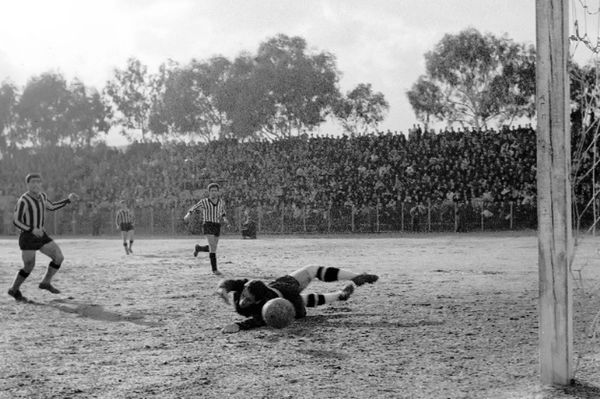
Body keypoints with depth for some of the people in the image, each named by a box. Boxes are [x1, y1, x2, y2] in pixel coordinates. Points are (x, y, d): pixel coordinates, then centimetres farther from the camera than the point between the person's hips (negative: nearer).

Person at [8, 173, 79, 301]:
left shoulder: (41, 195, 3)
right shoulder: (23, 201, -20)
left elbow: (51, 207, 19)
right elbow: (16, 221, -17)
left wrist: (68, 199, 11)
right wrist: (32, 230, -28)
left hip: (40, 235, 7)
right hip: (27, 237, -7)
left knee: (59, 257, -1)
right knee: (29, 267, 1)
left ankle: (46, 282, 14)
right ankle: (14, 289, 23)